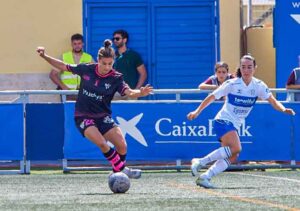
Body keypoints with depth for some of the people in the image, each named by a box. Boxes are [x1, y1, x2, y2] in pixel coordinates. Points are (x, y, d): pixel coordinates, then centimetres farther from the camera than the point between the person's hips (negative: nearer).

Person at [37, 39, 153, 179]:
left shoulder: (116, 78, -9)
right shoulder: (86, 69, -7)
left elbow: (128, 92, -25)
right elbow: (63, 66, 5)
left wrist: (140, 93, -46)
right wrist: (44, 56, -3)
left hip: (103, 117, 2)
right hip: (83, 117, -2)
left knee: (122, 146, -12)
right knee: (101, 143, -27)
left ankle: (118, 172, 15)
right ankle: (122, 168, -12)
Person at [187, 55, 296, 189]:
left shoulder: (259, 85, 0)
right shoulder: (232, 84, -12)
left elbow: (273, 101, -6)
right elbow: (212, 97, -4)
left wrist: (283, 109, -26)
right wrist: (197, 111, -7)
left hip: (235, 126, 6)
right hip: (223, 121, -6)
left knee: (232, 157, -7)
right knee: (236, 148, -28)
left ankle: (204, 177, -4)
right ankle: (199, 162, -23)